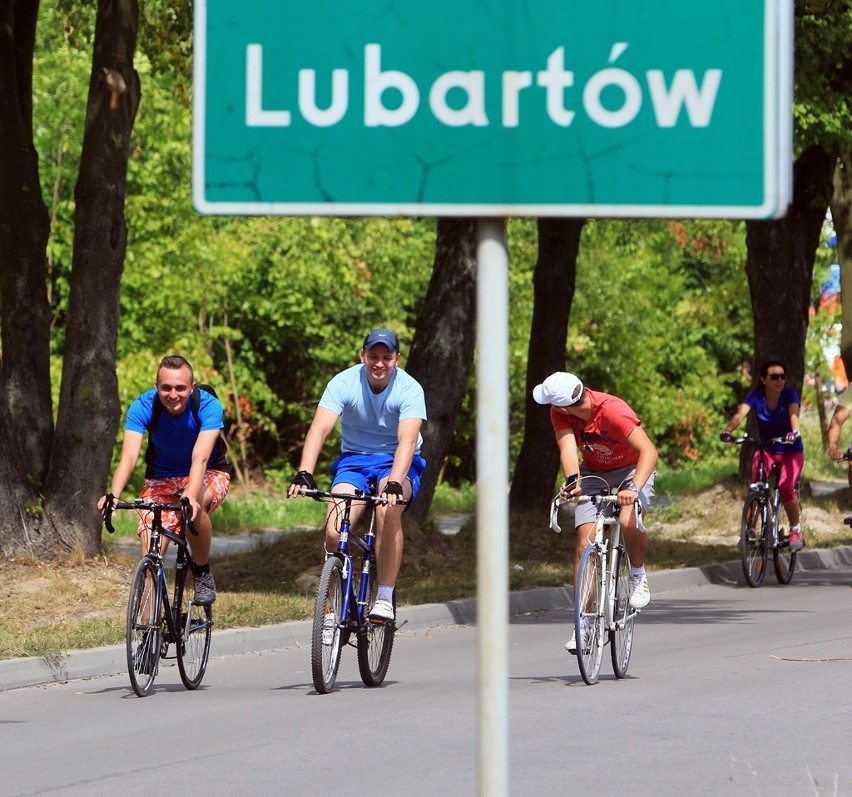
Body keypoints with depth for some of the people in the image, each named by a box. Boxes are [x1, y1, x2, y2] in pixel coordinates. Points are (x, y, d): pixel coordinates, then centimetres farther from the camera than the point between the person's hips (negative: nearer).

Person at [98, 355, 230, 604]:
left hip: (208, 475, -2)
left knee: (195, 505, -36)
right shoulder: (143, 407, -21)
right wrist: (113, 495, -50)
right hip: (162, 479, 2)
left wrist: (190, 496, -56)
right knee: (151, 552, -16)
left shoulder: (208, 406, -25)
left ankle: (202, 571, -11)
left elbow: (200, 458, -37)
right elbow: (128, 456, -31)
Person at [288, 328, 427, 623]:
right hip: (354, 459, 2)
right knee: (334, 532, -22)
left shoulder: (409, 389, -18)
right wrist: (304, 473, -41)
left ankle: (385, 598, -27)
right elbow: (319, 429, -25)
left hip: (396, 462, -2)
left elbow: (407, 441, -31)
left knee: (388, 509, -35)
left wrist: (394, 484, -48)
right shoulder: (344, 383, -14)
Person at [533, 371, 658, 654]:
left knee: (628, 522, -33)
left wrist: (634, 488, -53)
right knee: (585, 541, -9)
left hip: (631, 470, -4)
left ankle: (638, 577, -3)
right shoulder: (560, 415, -20)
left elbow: (649, 451, -39)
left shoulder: (613, 411, -34)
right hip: (594, 473, 4)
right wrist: (572, 480, -53)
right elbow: (567, 446, -33)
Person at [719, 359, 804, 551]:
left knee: (786, 488, -23)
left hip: (791, 451, -2)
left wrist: (795, 432, -58)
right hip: (767, 450, 2)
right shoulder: (756, 396, -14)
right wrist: (728, 431, -50)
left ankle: (796, 530, -3)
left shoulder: (789, 395, -17)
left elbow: (793, 414, -36)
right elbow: (741, 413, -30)